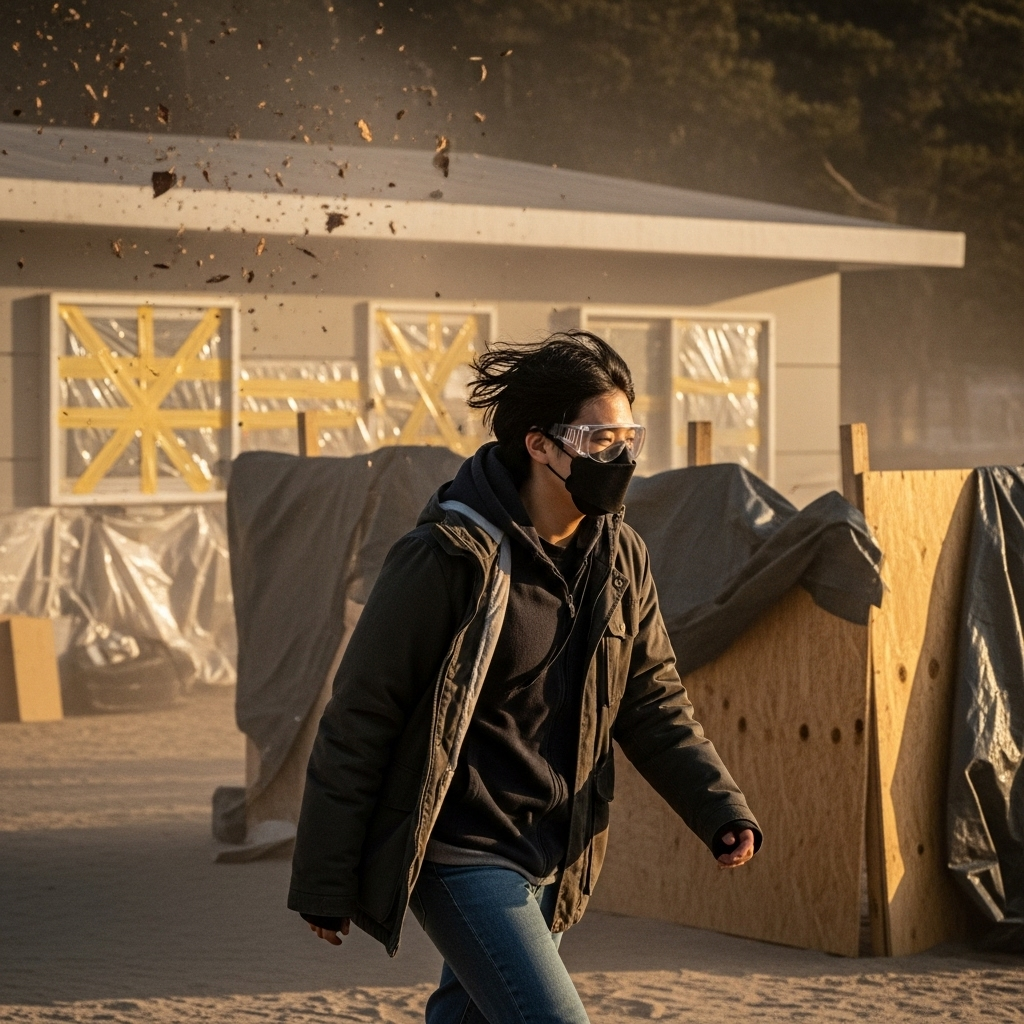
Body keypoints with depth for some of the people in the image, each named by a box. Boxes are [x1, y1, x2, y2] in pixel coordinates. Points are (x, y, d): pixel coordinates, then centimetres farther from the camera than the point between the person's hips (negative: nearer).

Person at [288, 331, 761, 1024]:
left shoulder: (621, 560, 3)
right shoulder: (449, 558, -18)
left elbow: (653, 702, 10)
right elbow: (359, 719, -13)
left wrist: (723, 812, -6)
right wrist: (325, 884, -9)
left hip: (553, 859, 7)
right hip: (461, 855, -7)